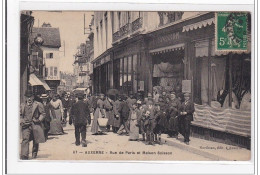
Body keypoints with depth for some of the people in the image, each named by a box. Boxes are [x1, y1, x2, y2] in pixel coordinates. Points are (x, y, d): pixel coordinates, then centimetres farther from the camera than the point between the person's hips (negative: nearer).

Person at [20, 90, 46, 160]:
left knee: (36, 141, 6)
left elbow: (43, 114, 6)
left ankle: (34, 154, 24)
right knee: (25, 139, -14)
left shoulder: (38, 104, 5)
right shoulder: (22, 105, 14)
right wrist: (21, 121, 0)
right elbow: (20, 115, 18)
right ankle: (24, 155, -18)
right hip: (26, 125, 1)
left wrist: (39, 120, -10)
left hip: (35, 125, -1)